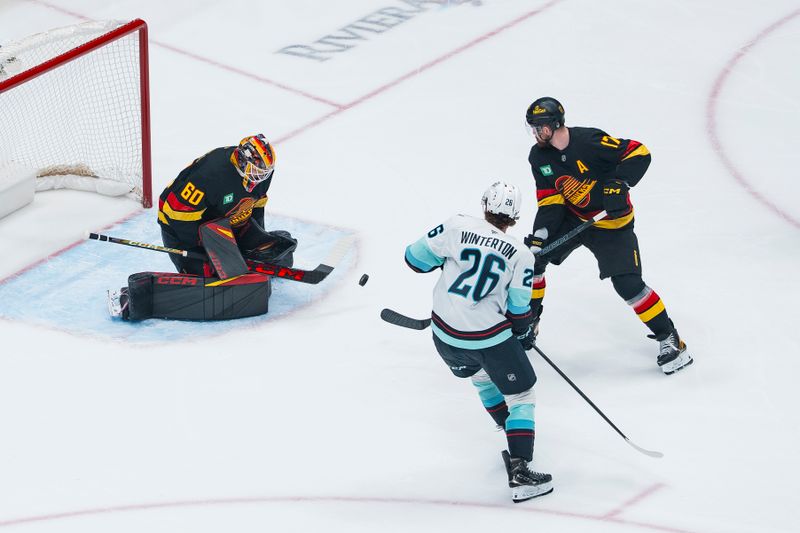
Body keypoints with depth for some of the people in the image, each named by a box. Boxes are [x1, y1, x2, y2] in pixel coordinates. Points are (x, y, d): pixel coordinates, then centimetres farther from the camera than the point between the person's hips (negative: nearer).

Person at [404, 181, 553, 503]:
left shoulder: (457, 227, -7)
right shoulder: (521, 255, -7)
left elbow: (415, 258, -2)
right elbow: (518, 309, -2)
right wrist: (524, 333, 18)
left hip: (446, 336, 4)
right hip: (490, 337, -4)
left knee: (481, 373, 32)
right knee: (521, 396, 7)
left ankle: (509, 427, 46)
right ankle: (519, 472, -5)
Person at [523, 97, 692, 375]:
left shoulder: (589, 141, -27)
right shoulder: (539, 157, -6)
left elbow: (639, 153, -23)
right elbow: (550, 199, -4)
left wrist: (620, 183, -34)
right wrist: (541, 232, -18)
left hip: (611, 220, -7)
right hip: (571, 216, 7)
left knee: (628, 284, -15)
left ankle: (669, 337, -1)